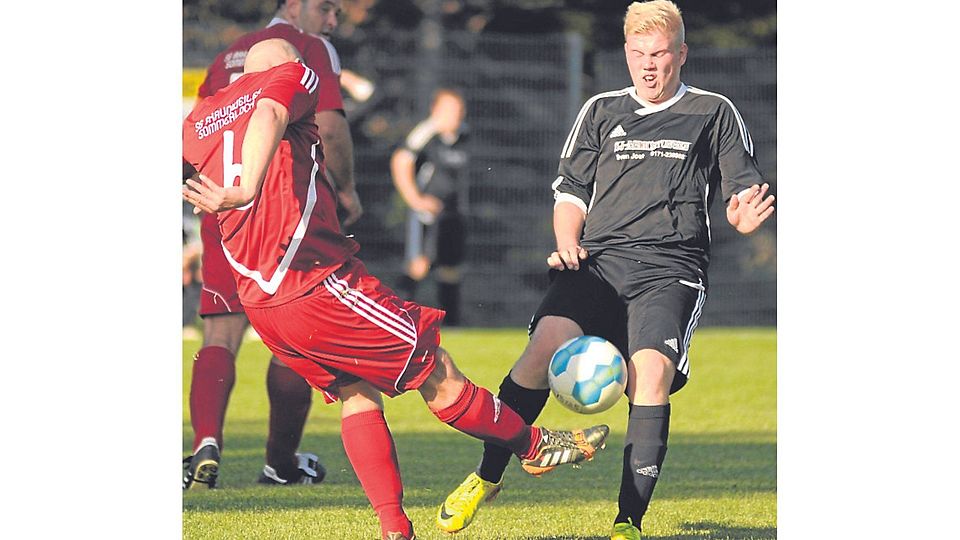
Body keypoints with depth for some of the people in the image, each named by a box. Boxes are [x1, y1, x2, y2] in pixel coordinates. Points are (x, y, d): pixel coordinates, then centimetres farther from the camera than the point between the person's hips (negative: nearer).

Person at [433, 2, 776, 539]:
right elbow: (571, 190, 22)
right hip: (598, 260, 2)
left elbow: (743, 194, 13)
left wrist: (746, 215, -11)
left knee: (651, 371, -26)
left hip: (670, 269, -2)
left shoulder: (714, 113, 14)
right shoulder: (601, 111, 20)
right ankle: (488, 477, -8)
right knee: (546, 345, -24)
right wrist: (568, 245, 4)